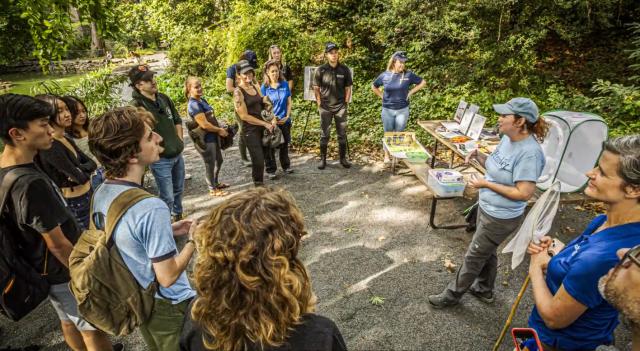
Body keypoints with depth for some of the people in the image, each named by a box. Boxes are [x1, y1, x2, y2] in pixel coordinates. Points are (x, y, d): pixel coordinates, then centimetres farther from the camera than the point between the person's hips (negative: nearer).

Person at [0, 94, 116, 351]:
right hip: (62, 273, -9)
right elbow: (57, 244, -25)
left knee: (69, 322, 27)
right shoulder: (31, 183, -33)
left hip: (44, 269, 9)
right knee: (94, 330, 11)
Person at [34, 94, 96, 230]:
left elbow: (92, 163, 3)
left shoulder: (67, 139, 6)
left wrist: (81, 169, -17)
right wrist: (80, 171, -3)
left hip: (87, 196, 8)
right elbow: (81, 177, -24)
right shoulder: (50, 146, -22)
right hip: (74, 203, -8)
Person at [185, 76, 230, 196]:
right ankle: (213, 189, 22)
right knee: (210, 164, 5)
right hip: (205, 139, -10)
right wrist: (219, 130, -12)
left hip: (213, 136, 10)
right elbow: (204, 124, -26)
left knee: (219, 161, 22)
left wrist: (221, 127, 4)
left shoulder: (202, 100, 9)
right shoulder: (194, 104, -21)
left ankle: (215, 183, 41)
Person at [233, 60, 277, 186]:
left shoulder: (256, 87, 8)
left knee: (265, 156, 12)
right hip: (250, 130, -6)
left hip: (262, 127, 7)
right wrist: (265, 124, -15)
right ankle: (259, 185, 12)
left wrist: (272, 119, -3)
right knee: (258, 160, -5)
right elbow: (244, 116, -15)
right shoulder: (238, 92, -12)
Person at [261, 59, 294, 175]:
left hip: (284, 120, 2)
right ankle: (271, 169, 20)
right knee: (270, 147, 7)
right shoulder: (264, 87, -6)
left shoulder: (285, 84, -1)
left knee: (284, 145, 16)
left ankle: (286, 166, 33)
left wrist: (287, 117, -8)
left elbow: (289, 103, 3)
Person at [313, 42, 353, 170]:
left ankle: (343, 158, 19)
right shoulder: (320, 70, -4)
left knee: (342, 134, 7)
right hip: (325, 107, -1)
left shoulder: (344, 69, 0)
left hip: (340, 107, 1)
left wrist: (346, 103, 2)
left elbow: (348, 88, 7)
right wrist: (319, 103, -1)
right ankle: (323, 159, 14)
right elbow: (316, 88, 2)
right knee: (325, 134, 5)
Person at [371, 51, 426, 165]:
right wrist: (382, 96, 4)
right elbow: (374, 86, 13)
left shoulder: (408, 75, -5)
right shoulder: (385, 75, -2)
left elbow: (423, 82, 6)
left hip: (402, 110, 0)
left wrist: (410, 92, -1)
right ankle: (386, 156, 22)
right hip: (387, 110, 1)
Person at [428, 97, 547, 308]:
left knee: (474, 257, 8)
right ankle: (484, 290, 49)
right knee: (486, 252, 26)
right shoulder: (507, 139, -2)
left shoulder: (529, 153, -28)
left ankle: (452, 295, 28)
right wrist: (478, 155, -7)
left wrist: (486, 184, -22)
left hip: (501, 218, -9)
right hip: (487, 208, 9)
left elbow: (524, 193, -27)